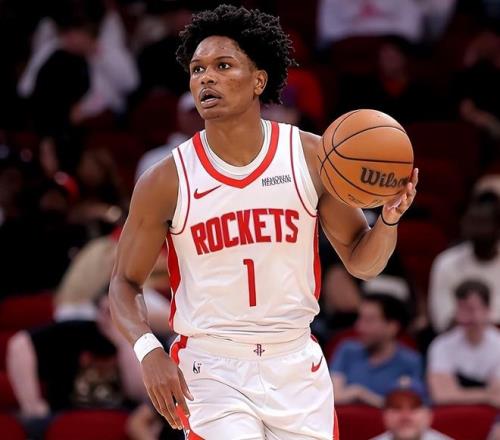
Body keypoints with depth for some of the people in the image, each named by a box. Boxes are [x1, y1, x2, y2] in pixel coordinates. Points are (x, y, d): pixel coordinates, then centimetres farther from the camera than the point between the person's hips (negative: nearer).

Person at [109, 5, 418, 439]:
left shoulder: (312, 158, -2)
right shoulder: (165, 182, -5)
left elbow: (361, 262, 7)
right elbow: (125, 282, 3)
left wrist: (389, 220, -14)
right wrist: (147, 350, -15)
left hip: (295, 366, 2)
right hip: (211, 369, -2)